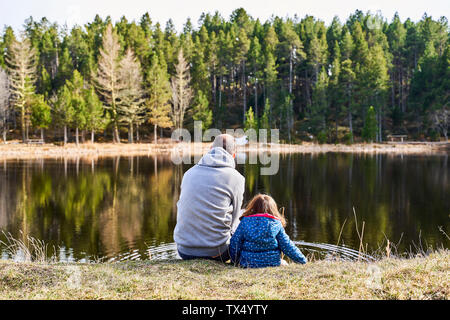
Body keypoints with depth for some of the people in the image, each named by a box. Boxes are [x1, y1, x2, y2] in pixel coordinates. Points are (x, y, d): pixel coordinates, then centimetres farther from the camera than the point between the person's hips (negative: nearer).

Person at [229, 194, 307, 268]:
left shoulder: (245, 221, 2)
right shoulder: (277, 224, 1)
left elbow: (235, 242, 3)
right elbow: (286, 245, 3)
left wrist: (235, 261, 17)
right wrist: (302, 260, 15)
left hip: (248, 262, -1)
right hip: (272, 262, 2)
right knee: (284, 263, 27)